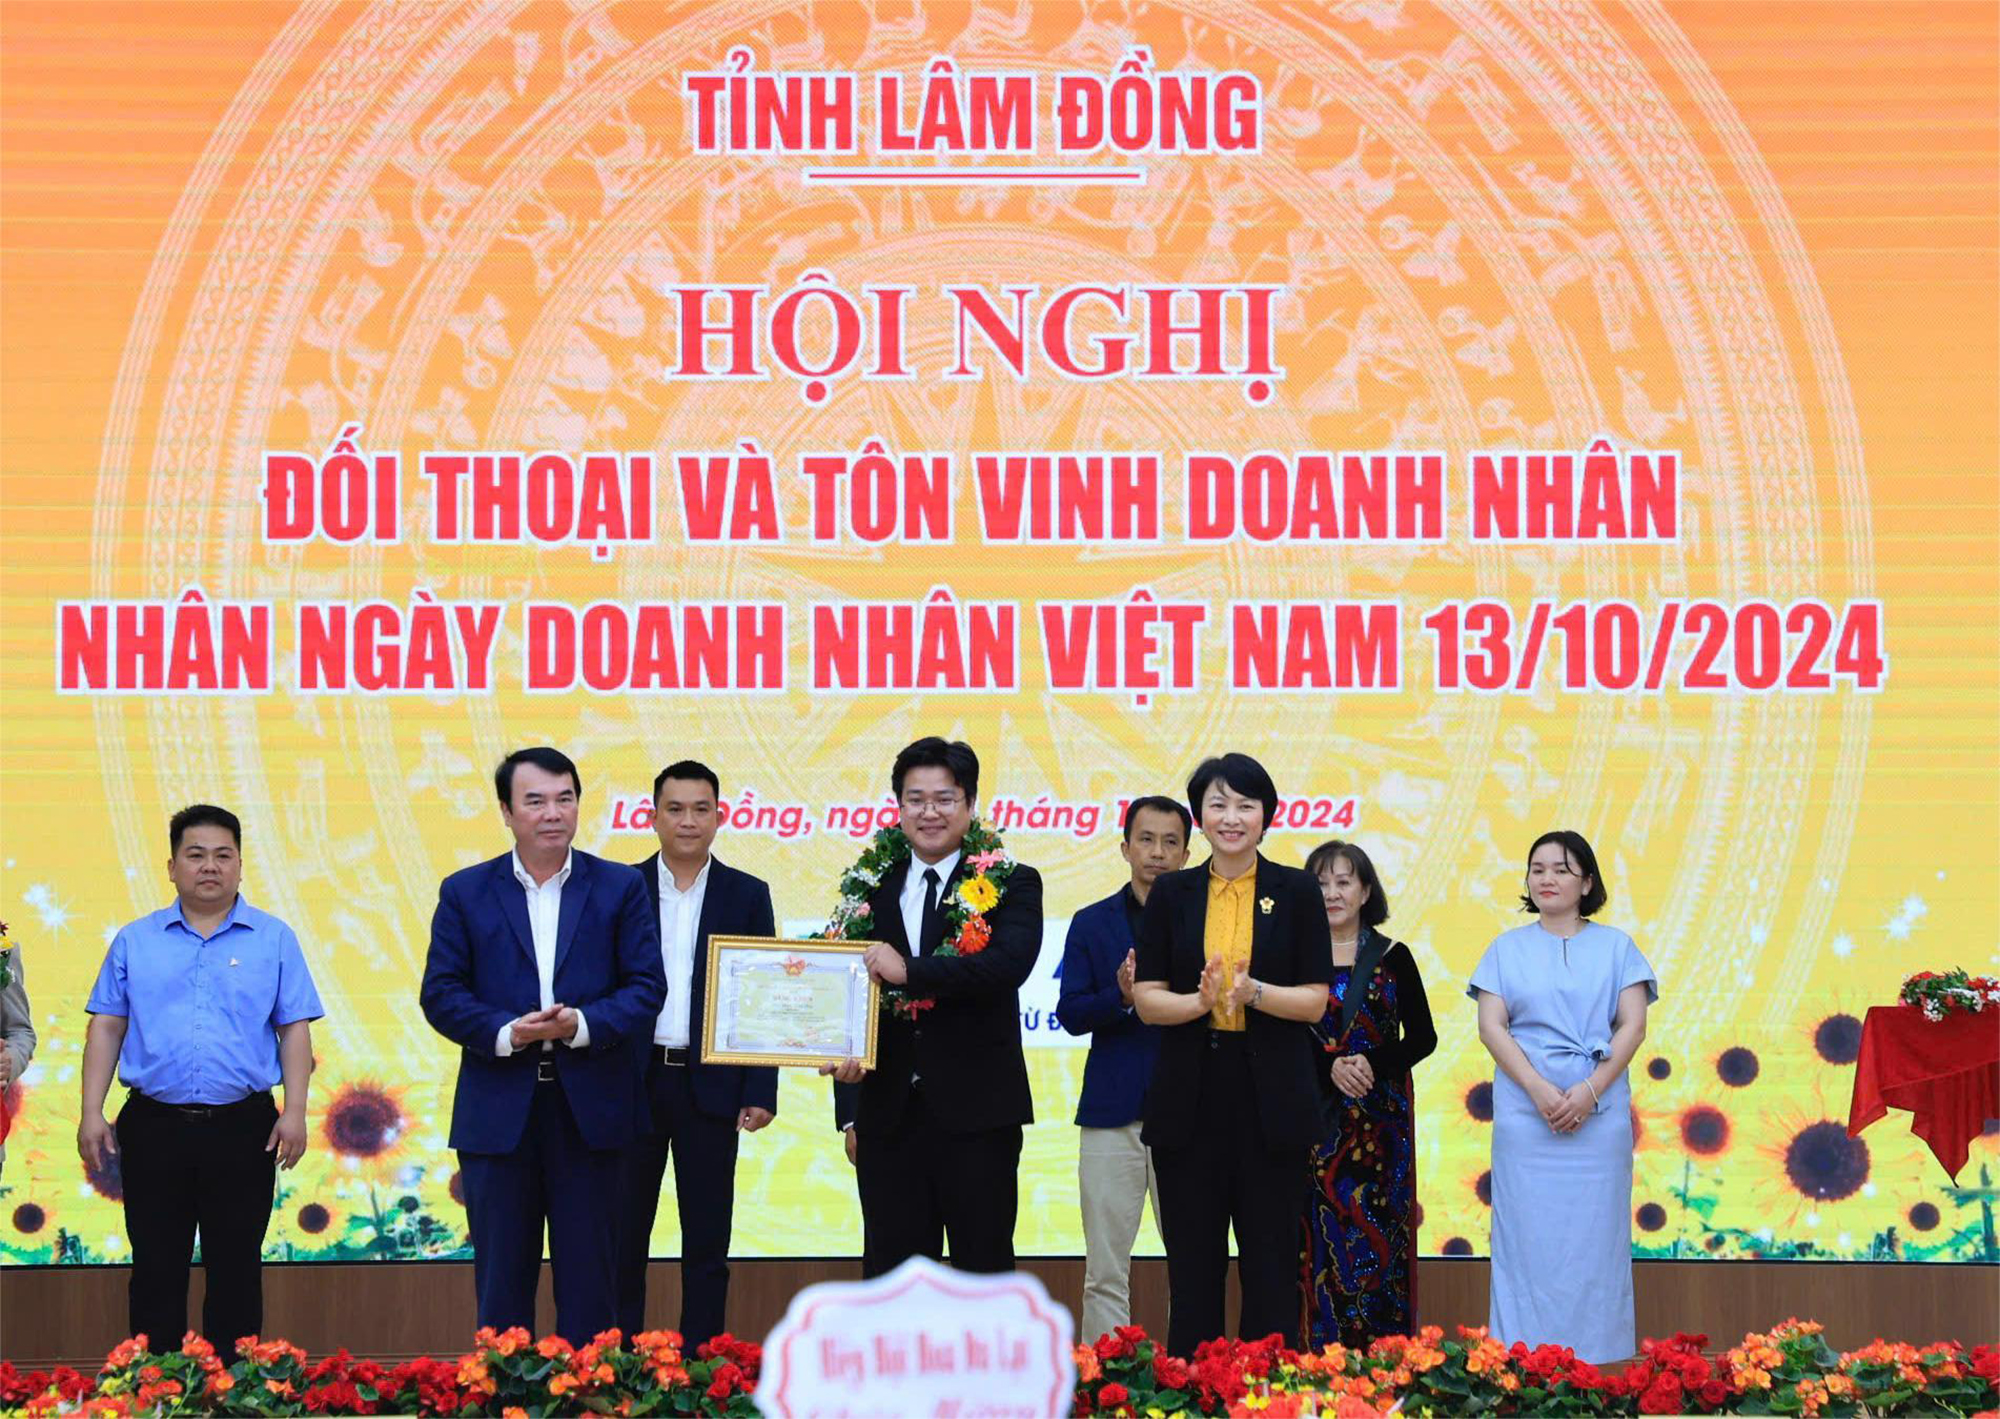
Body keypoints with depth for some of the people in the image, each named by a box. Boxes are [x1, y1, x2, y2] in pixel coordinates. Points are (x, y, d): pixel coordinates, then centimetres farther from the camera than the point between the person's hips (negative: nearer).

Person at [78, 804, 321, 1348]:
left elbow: (295, 1030, 3)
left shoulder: (273, 940, 5)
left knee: (236, 1271, 4)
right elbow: (106, 1027, 7)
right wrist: (91, 1113, 0)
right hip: (154, 1125, 1)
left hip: (242, 1128, -1)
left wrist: (294, 1111, -6)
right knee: (155, 1269, 4)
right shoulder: (136, 941, 8)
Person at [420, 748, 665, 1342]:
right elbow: (440, 993, 1)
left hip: (590, 1109, 0)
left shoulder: (621, 887, 5)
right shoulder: (465, 892, 6)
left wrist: (583, 1024, -17)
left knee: (590, 1278, 4)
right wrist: (504, 1032, -16)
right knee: (501, 1278, 5)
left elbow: (646, 985, 0)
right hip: (498, 1111, 0)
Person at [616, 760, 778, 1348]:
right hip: (633, 1084, 0)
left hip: (711, 1084, 0)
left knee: (708, 1240, 4)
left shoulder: (748, 895, 5)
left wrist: (761, 1091, -3)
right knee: (623, 1235, 3)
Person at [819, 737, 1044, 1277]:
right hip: (889, 1119, 4)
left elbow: (1011, 963, -18)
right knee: (890, 1275, 7)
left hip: (976, 1114, -4)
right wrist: (845, 1056, -2)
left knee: (984, 1268, 2)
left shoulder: (1011, 884, 0)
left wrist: (909, 972, -23)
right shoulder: (874, 891, 12)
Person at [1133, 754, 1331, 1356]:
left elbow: (1315, 1001, -1)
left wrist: (1254, 992, -19)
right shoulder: (1173, 894, 7)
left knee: (1271, 1262, 2)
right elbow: (1146, 999, 3)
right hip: (1190, 1100, 1)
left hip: (1272, 1098, -1)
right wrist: (1199, 1001, -17)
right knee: (1193, 1264, 3)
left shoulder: (1296, 892, 3)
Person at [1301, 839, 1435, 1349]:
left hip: (1380, 1119, 0)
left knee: (1377, 1234, -2)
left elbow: (1422, 1038, 4)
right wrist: (1330, 1066, -14)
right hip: (1313, 1115, 0)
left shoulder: (1391, 958, 6)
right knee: (1318, 1238, -4)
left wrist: (1371, 1064, -12)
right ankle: (1318, 1358, -1)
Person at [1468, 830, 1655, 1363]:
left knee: (1594, 1237, 0)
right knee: (1527, 1236, -2)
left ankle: (1596, 1362, 4)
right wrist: (1539, 1089, -14)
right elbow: (1490, 1025, 0)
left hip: (1600, 1112, 0)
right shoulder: (1508, 948, 10)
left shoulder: (1615, 946, 9)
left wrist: (1590, 1090, -13)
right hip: (1525, 1112, 0)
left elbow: (1633, 1025, 1)